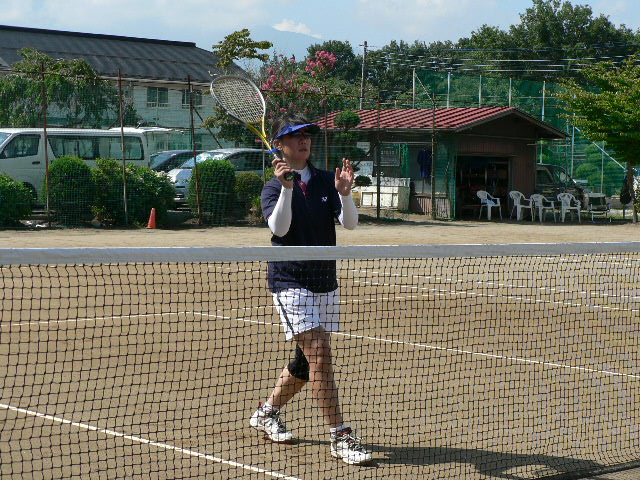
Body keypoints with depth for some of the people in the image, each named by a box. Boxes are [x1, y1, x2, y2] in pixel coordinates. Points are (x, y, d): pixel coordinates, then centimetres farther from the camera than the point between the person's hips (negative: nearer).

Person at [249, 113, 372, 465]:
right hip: (290, 282, -5)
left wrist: (344, 194, -24)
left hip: (325, 283, 5)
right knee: (319, 354, -16)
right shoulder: (273, 188, -4)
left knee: (307, 361, 13)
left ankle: (266, 413, 34)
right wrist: (287, 187, -33)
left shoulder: (325, 181, 5)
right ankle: (340, 438, -13)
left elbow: (350, 223, -6)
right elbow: (279, 228, -22)